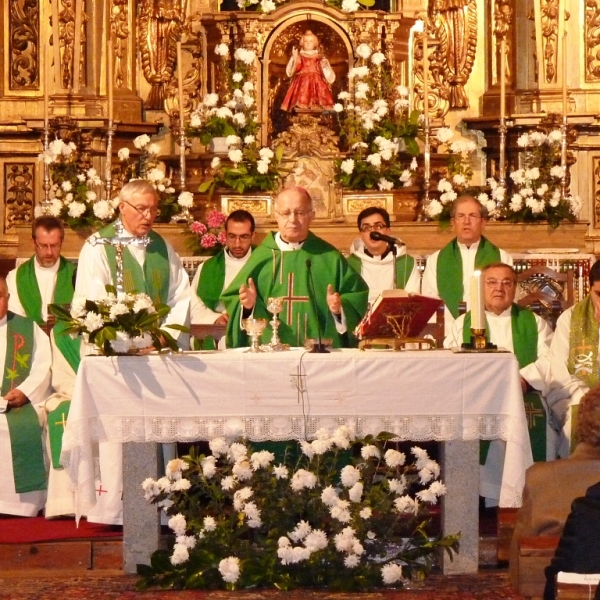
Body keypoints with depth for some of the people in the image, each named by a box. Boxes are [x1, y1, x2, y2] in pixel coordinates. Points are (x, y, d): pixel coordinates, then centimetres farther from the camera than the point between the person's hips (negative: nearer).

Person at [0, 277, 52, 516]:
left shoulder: (28, 328, 15)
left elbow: (43, 366, 6)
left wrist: (25, 391, -13)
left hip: (21, 405, 0)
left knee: (28, 427, -31)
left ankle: (27, 505, -24)